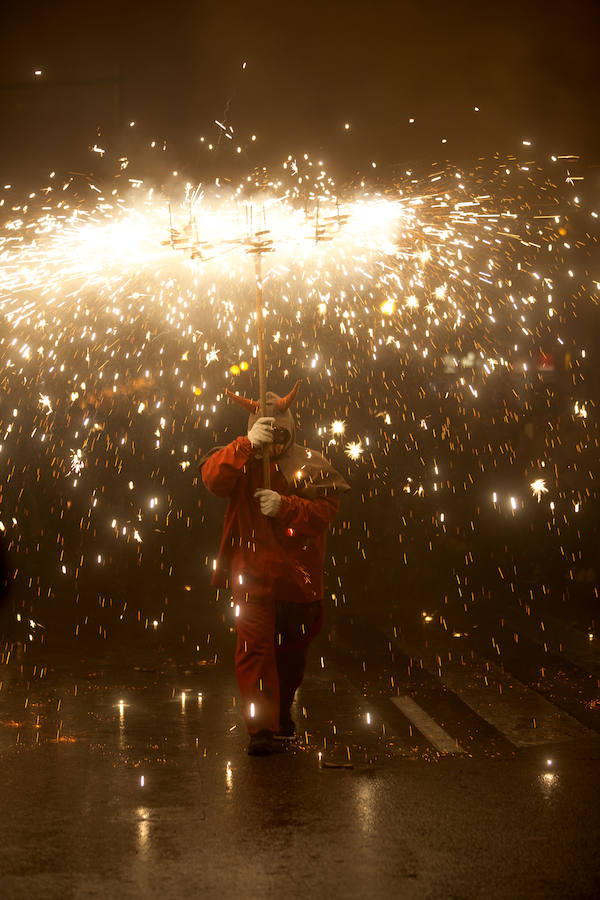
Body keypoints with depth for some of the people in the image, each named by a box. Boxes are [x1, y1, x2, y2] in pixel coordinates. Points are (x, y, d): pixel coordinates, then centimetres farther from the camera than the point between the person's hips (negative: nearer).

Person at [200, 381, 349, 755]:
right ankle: (263, 728, -4)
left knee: (293, 650, 16)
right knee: (255, 648, -11)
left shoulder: (310, 465, 1)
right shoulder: (241, 461, 0)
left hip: (300, 574, 2)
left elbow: (326, 510, -10)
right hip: (254, 572, -2)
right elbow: (213, 478, -20)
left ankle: (283, 714, 38)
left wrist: (284, 506, -25)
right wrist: (247, 444, -31)